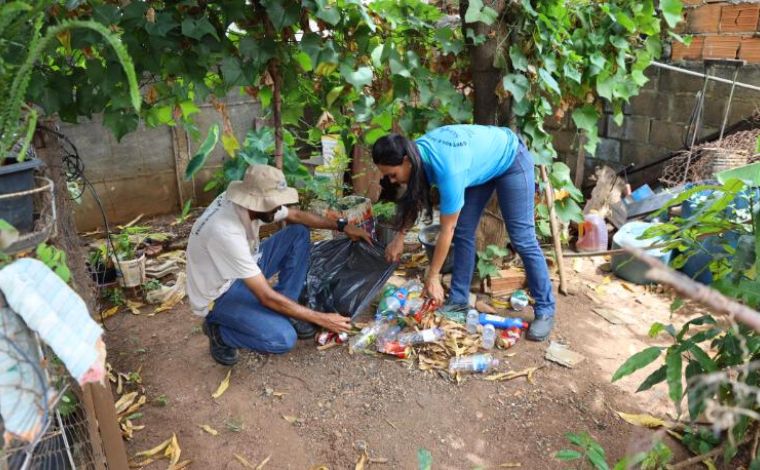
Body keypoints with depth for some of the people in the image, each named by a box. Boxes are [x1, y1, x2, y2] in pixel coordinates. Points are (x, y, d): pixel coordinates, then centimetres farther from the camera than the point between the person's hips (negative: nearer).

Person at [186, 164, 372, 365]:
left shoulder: (249, 200, -16)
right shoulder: (226, 233, -38)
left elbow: (296, 215, 5)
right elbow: (267, 297, -34)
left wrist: (342, 226, -3)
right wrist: (322, 319, -27)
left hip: (244, 270, 8)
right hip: (219, 294, -8)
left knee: (298, 232, -4)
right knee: (283, 338, -26)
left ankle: (285, 313, 2)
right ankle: (219, 331, 1)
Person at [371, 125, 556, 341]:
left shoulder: (448, 170, -40)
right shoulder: (416, 152, -18)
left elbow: (447, 230, -30)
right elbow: (413, 199, 2)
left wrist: (432, 277, -21)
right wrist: (399, 237, -1)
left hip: (510, 159, -7)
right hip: (482, 159, 8)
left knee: (522, 239, -7)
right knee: (463, 231, 3)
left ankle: (545, 311, 4)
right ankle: (459, 299, 14)